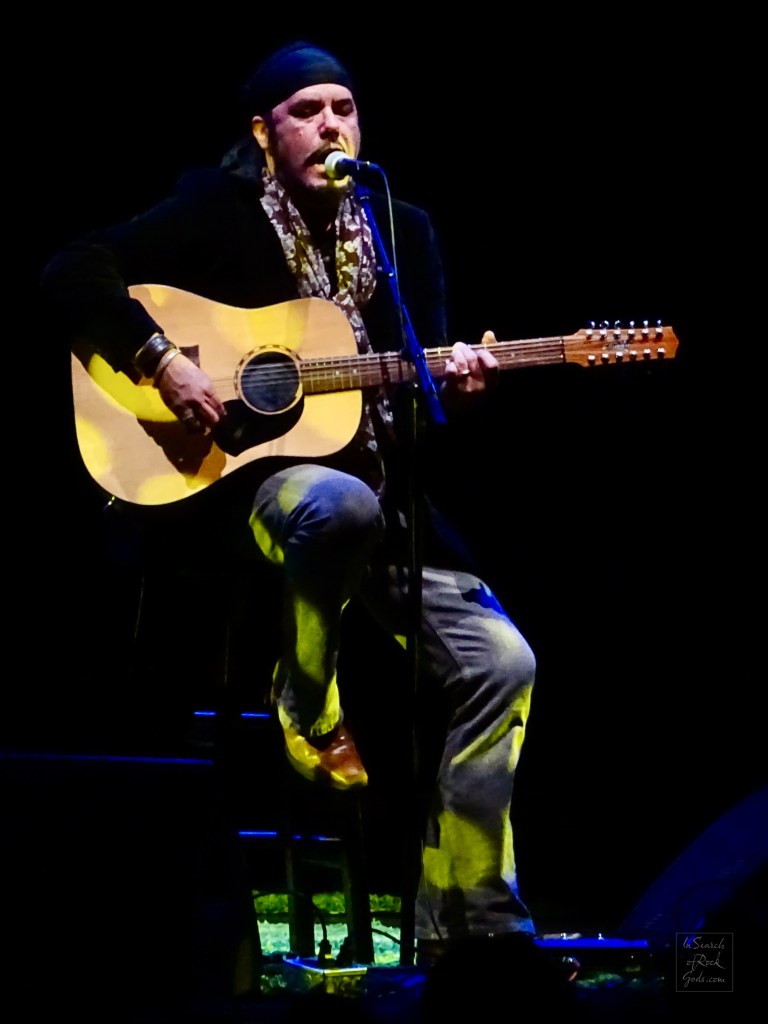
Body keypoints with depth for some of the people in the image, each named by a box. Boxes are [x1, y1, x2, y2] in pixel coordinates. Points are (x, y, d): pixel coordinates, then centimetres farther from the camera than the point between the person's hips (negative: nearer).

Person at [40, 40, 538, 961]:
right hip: (240, 478, -5)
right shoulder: (215, 212, 0)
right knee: (341, 504, -41)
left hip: (380, 497, 5)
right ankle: (307, 716, -14)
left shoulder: (401, 231, 13)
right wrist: (162, 360, -19)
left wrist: (458, 383, -14)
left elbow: (422, 381, 10)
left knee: (499, 661, -10)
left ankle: (465, 922, -2)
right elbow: (72, 273, -7)